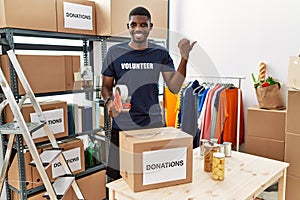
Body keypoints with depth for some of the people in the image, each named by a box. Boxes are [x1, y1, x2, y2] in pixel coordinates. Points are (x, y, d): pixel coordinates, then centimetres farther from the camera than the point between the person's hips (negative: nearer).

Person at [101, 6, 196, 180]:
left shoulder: (160, 54, 3)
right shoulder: (115, 52, 1)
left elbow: (174, 87, -3)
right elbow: (106, 86, 7)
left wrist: (184, 58, -13)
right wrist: (109, 101, -15)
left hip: (153, 124, 1)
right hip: (122, 125, 0)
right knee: (119, 176, 5)